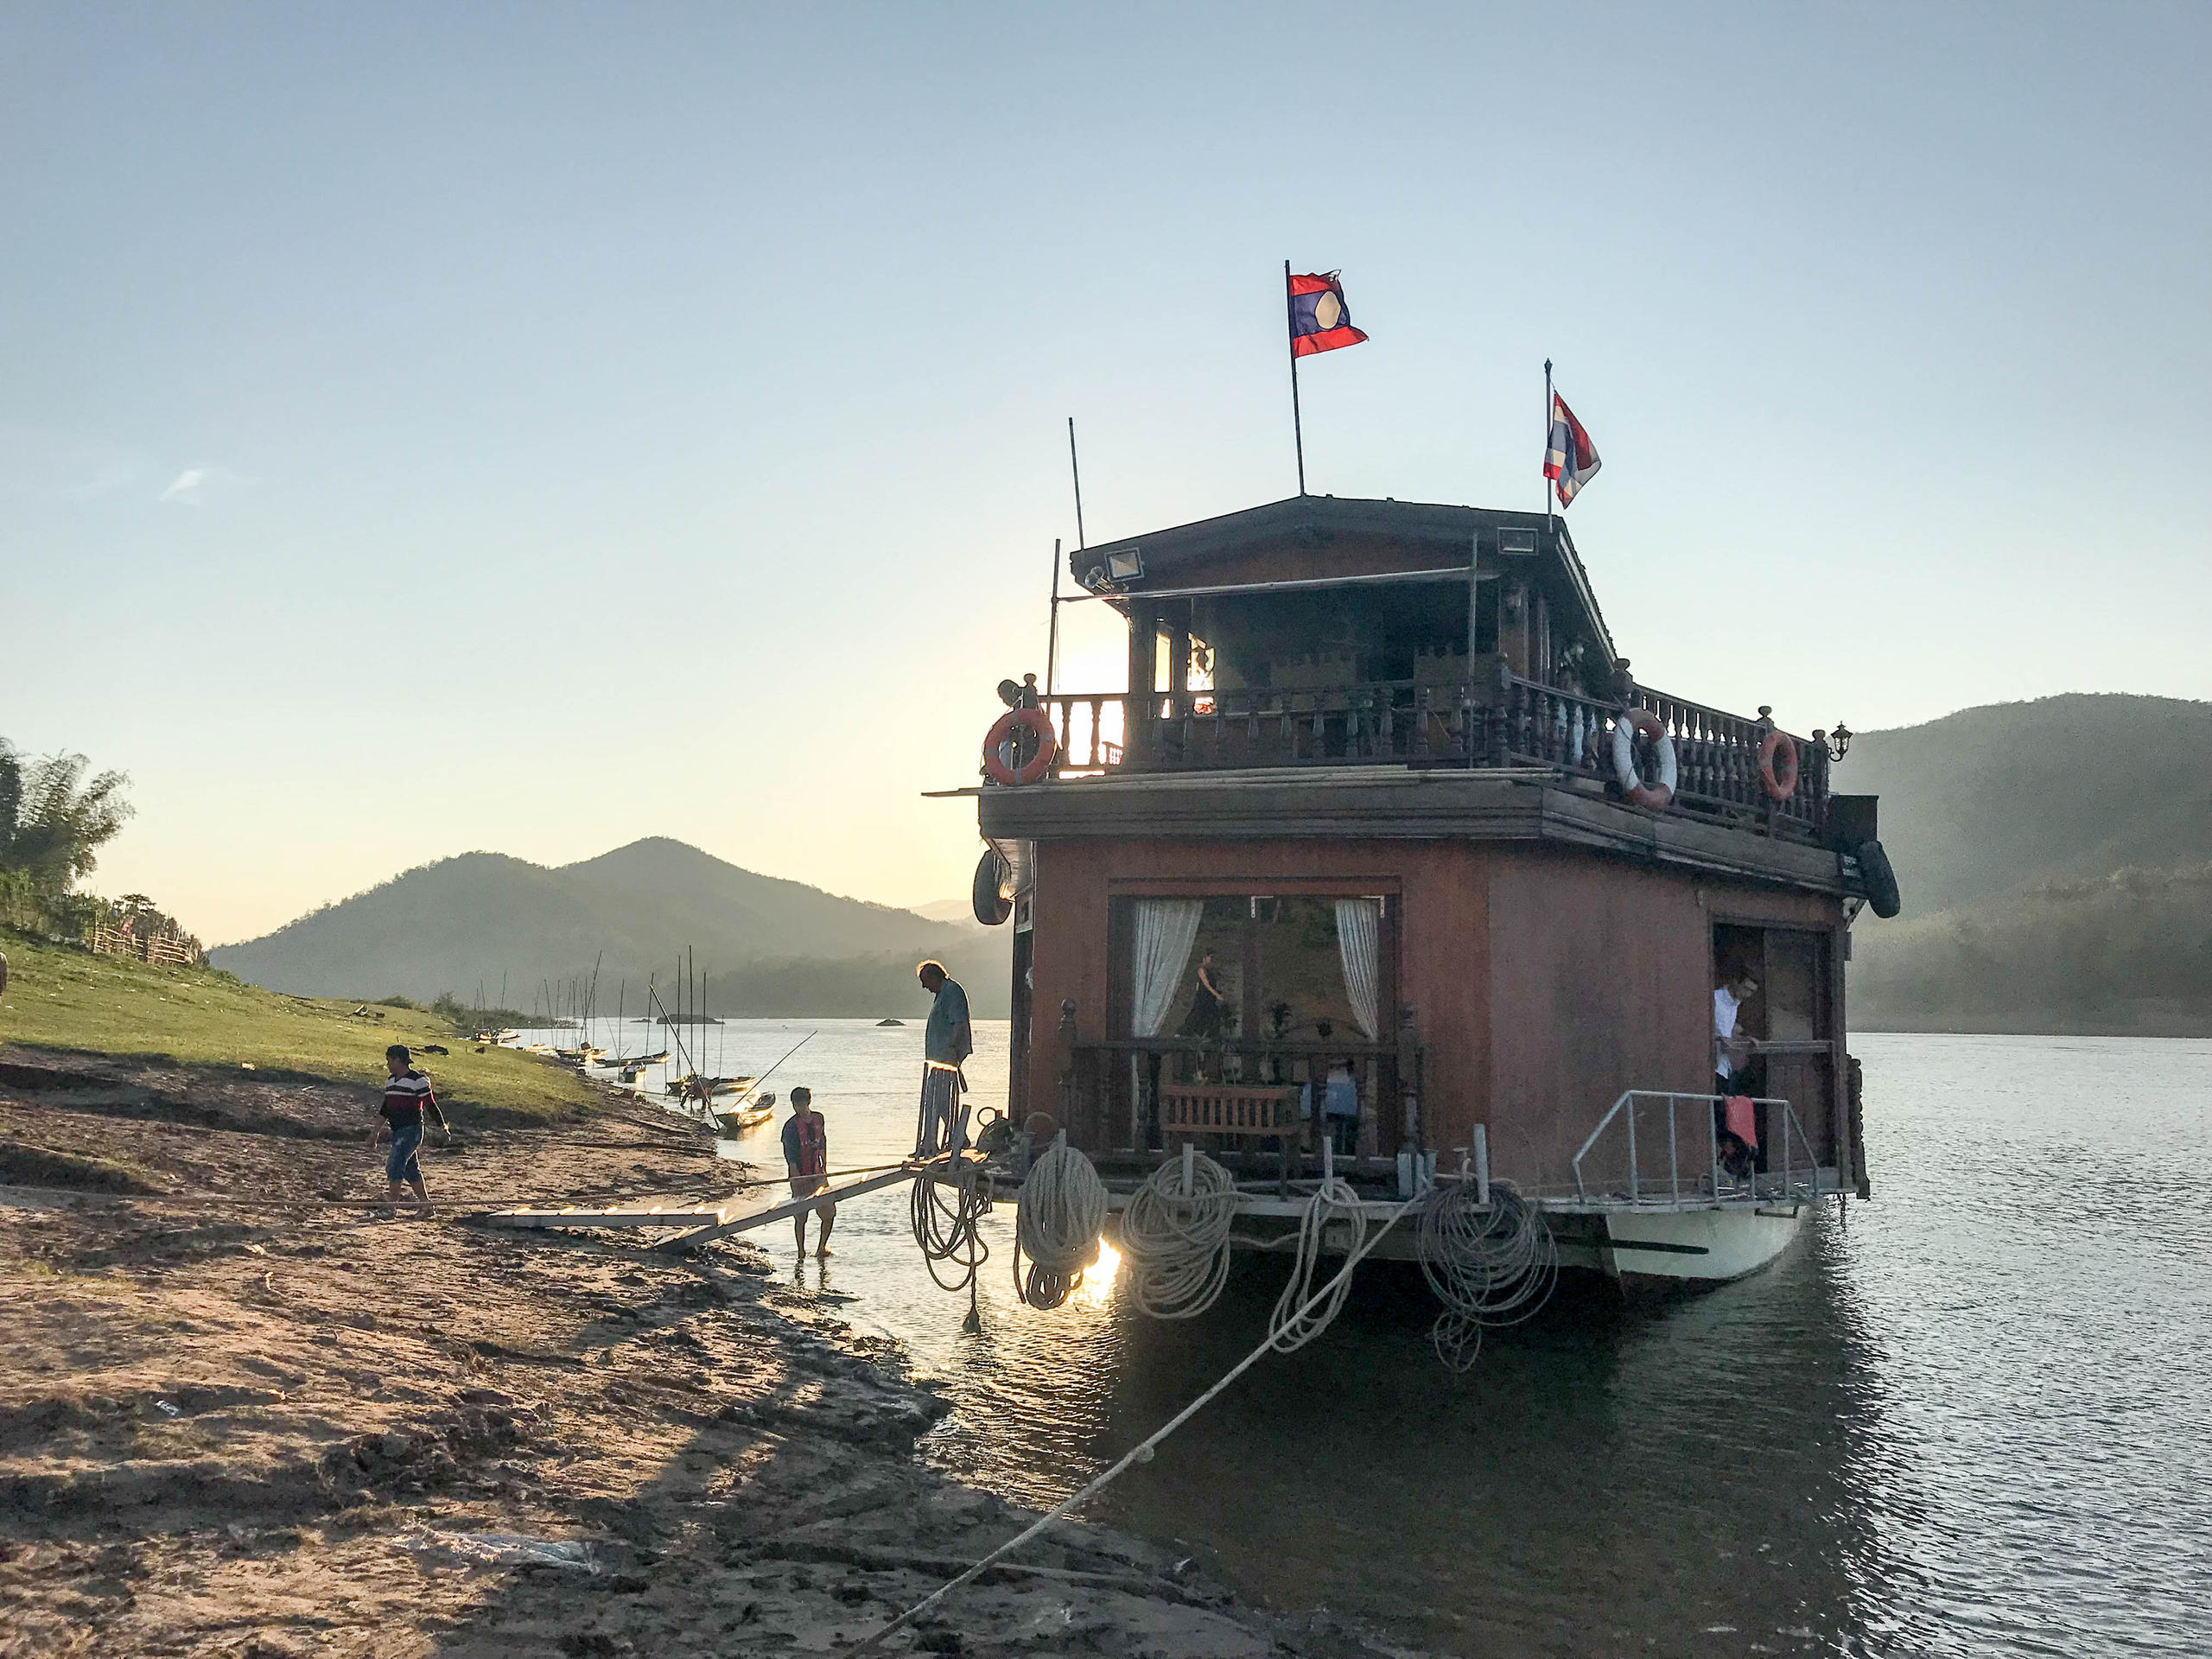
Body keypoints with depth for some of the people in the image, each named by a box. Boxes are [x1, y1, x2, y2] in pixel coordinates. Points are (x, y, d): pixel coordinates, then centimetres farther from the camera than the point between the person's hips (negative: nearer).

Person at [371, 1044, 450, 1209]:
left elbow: (431, 1105, -9)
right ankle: (425, 1202, 18)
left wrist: (442, 1127, -6)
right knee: (409, 1168, 11)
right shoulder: (391, 1081, 13)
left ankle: (392, 1201, -8)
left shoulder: (417, 1080, -11)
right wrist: (377, 1130, 19)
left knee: (394, 1165, -14)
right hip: (397, 1131, 8)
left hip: (411, 1130, -8)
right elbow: (385, 1108, 21)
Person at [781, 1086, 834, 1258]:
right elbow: (790, 1155, -17)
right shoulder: (791, 1126, -12)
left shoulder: (818, 1118, 5)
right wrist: (797, 1177, -26)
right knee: (800, 1216, 0)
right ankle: (801, 1253, 12)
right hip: (800, 1176, -5)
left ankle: (821, 1248, 23)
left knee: (829, 1212, 6)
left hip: (818, 1174, 5)